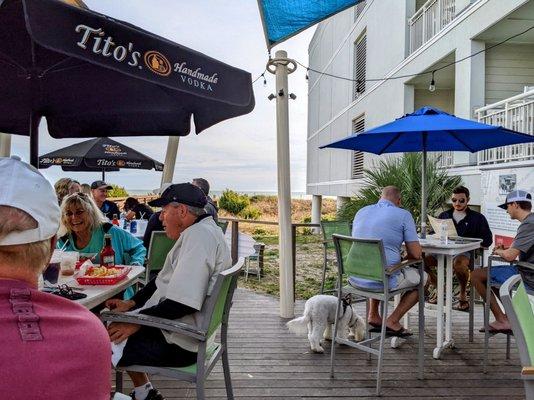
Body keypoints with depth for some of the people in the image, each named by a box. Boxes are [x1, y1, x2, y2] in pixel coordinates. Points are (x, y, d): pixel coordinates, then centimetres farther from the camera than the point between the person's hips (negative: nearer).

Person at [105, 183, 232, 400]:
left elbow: (183, 303, -29)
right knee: (117, 325, 23)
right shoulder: (202, 231, 10)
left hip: (179, 345, -10)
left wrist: (136, 321, -19)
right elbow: (164, 282, 16)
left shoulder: (198, 235, -23)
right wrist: (131, 303, 8)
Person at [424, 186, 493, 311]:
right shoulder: (444, 215, 21)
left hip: (465, 252, -3)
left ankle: (463, 294, -10)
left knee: (458, 263, -41)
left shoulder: (477, 218, 11)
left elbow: (487, 240, 6)